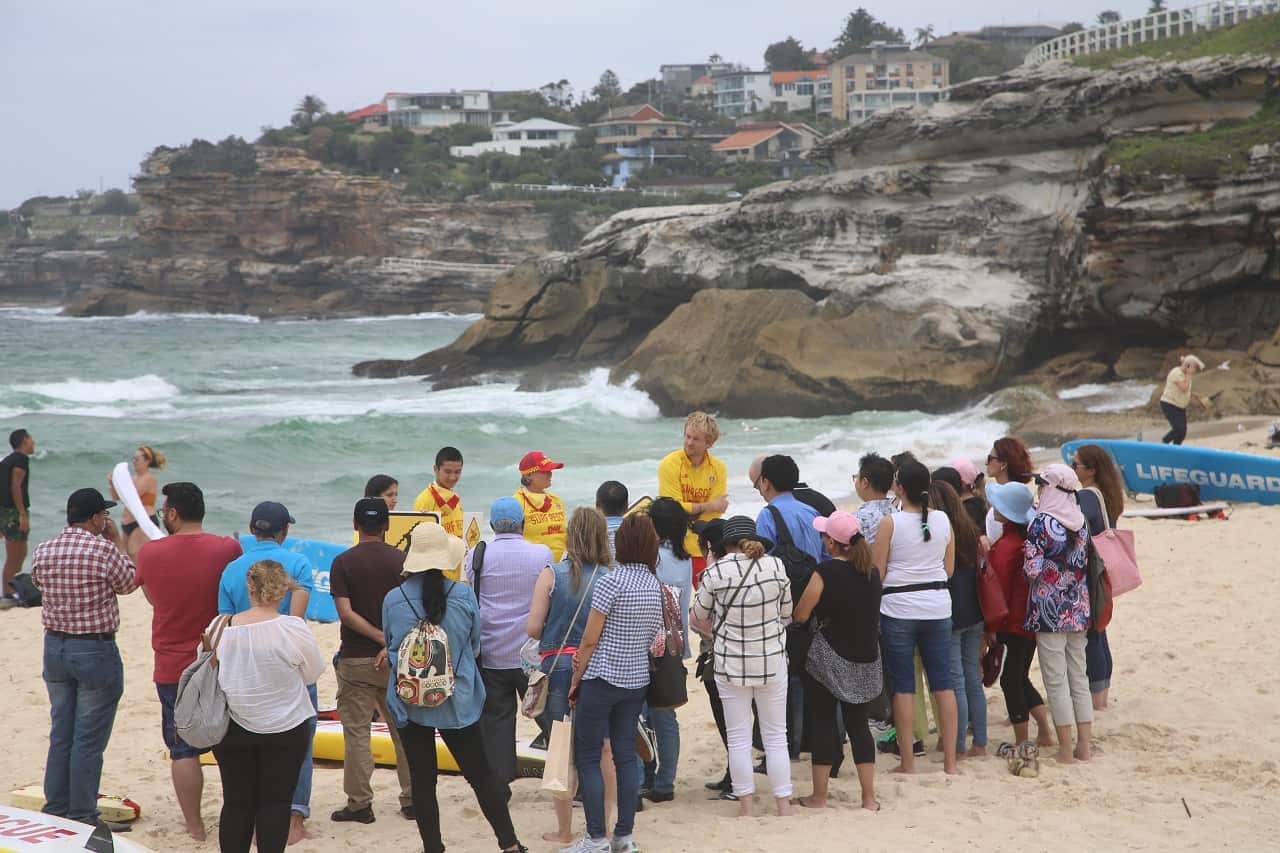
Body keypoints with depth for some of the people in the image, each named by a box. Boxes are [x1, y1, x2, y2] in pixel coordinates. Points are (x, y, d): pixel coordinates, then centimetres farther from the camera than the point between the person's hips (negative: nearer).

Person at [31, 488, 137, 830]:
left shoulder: (42, 552, -1)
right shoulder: (104, 550, -17)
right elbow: (128, 583, 0)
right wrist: (117, 541, 9)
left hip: (55, 647, 6)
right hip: (95, 651, -6)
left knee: (60, 734, 16)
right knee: (89, 739, 2)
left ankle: (56, 810, 22)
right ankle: (82, 816, 6)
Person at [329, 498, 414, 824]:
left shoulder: (343, 562, -4)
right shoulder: (402, 560, -1)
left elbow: (346, 612, -12)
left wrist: (383, 638, -10)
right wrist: (392, 645, -11)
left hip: (355, 659, -2)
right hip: (396, 660, 2)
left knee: (357, 733, 3)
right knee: (404, 730, 10)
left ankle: (360, 803, 4)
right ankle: (412, 799, 14)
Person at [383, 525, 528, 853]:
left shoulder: (393, 599, -10)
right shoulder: (463, 595, -10)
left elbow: (389, 646, 6)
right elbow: (475, 647, 5)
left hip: (410, 702, 0)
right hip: (458, 701, 0)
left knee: (422, 780, 8)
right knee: (481, 774, 9)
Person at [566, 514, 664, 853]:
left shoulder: (610, 581, -16)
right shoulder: (655, 584, 4)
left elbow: (590, 638, -13)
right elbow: (653, 638, 9)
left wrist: (576, 678, -2)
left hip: (602, 680, -6)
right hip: (637, 680, 6)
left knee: (587, 757, 1)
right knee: (626, 754, 10)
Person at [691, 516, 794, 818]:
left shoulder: (716, 573, -13)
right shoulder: (777, 566, -8)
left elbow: (699, 617, 0)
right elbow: (787, 613, 4)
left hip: (730, 664, -1)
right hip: (772, 660, 2)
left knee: (738, 738, 9)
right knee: (776, 736, 11)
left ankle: (746, 806, 12)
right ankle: (784, 805, 13)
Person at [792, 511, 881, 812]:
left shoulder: (826, 572, -16)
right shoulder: (872, 572, 2)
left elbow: (800, 615, -12)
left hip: (830, 659, -5)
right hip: (866, 660, 5)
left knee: (824, 725, 4)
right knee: (858, 725, 11)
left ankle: (818, 796, 9)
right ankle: (869, 797, 10)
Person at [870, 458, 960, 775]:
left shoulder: (890, 523, -11)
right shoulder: (943, 520, 1)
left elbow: (877, 573, -7)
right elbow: (949, 569, 11)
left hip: (899, 608, -4)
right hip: (937, 605, 4)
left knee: (903, 687, 2)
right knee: (943, 684, 8)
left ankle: (907, 762, 5)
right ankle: (950, 760, 10)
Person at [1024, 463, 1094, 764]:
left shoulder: (1041, 523, -13)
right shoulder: (1081, 523, 5)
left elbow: (1032, 570, -15)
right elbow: (1085, 565, 11)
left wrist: (1026, 559, 4)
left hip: (1049, 610, -6)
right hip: (1078, 611, 6)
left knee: (1056, 681, 0)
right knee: (1079, 677, 12)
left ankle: (1066, 750, 2)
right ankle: (1085, 746, 13)